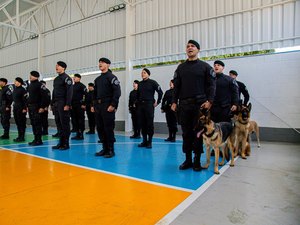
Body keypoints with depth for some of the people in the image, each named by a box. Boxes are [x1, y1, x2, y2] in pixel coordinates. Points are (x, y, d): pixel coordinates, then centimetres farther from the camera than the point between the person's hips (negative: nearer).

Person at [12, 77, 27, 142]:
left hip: (21, 108, -9)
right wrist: (14, 107, 17)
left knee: (21, 123, -3)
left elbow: (25, 100, -15)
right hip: (16, 108, 9)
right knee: (17, 122, 13)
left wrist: (24, 108, -19)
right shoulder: (15, 89, 14)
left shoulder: (22, 90, -11)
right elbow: (14, 99, 20)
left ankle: (22, 137, 4)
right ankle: (19, 136, 22)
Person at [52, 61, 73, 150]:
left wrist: (67, 105, -20)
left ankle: (66, 144, 3)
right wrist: (53, 103, 16)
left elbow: (69, 92, -15)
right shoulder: (56, 79, 20)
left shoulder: (66, 78, -7)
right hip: (56, 104, 8)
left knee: (65, 124, -5)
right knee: (59, 124, 9)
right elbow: (54, 92, 22)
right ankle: (61, 142, 17)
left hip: (63, 104, -8)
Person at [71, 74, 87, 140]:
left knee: (80, 120, -3)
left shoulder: (82, 86, -4)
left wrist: (83, 104, -17)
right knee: (74, 120, 8)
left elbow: (85, 95, -12)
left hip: (80, 106, -8)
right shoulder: (72, 86, 19)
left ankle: (81, 134, 2)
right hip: (73, 106, 8)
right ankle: (77, 134, 16)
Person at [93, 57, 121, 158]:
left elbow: (117, 92, -12)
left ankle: (111, 150, 6)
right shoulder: (97, 79, 19)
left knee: (108, 128, -5)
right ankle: (105, 148, 18)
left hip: (108, 107, -7)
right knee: (100, 128, 7)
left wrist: (113, 105, -18)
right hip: (98, 107, 7)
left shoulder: (111, 77, -3)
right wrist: (94, 105, 13)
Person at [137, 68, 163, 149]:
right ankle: (144, 141, 16)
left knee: (150, 123, -1)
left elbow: (160, 92, -5)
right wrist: (138, 102, 13)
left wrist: (157, 102, -6)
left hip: (149, 105, -5)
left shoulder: (152, 82, -2)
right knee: (142, 123, 6)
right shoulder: (140, 84, 12)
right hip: (140, 105, 5)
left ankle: (149, 142, 8)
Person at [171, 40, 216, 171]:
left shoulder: (205, 66, 6)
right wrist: (174, 101, 4)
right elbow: (176, 86, 12)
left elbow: (211, 85, 1)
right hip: (184, 105, 3)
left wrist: (209, 101, -11)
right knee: (186, 133, 5)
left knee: (198, 133, 1)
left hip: (200, 105, -2)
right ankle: (187, 160, 15)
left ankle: (197, 160, 12)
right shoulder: (181, 68, 15)